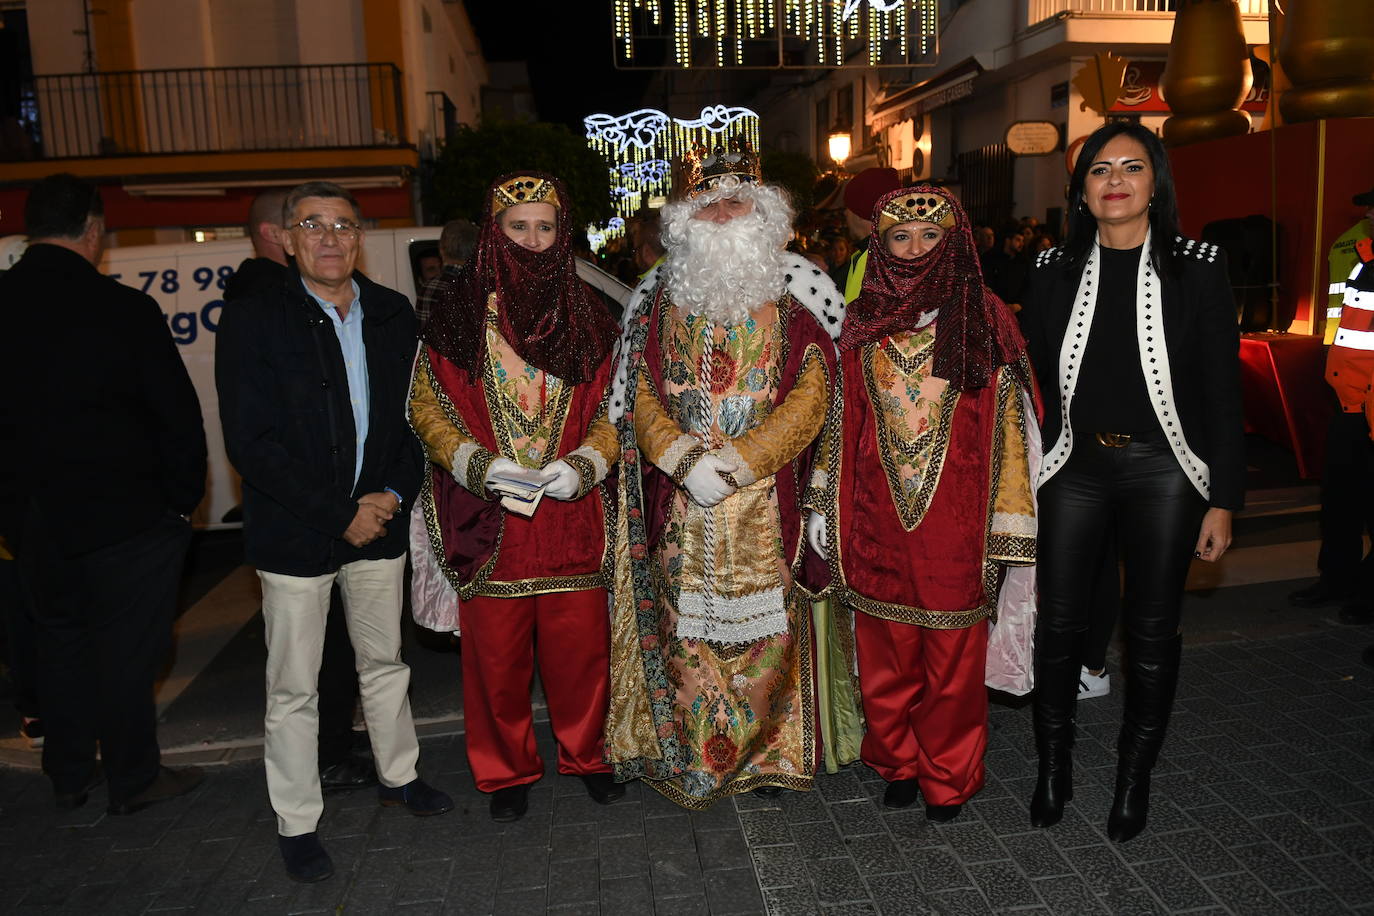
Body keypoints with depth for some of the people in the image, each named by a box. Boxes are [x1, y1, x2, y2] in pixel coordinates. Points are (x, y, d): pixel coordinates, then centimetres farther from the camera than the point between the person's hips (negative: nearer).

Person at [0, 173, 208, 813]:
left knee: (59, 641, 20)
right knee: (126, 648, 8)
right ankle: (133, 779, 22)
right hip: (126, 517, -5)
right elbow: (179, 414, -13)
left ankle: (68, 778, 34)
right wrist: (184, 497, 0)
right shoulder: (124, 309, -16)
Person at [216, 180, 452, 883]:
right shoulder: (253, 319, -9)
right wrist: (340, 515, -16)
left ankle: (397, 775, 39)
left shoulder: (392, 314, 4)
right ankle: (297, 822, 24)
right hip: (293, 533, -4)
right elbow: (250, 443, -15)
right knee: (293, 687, 8)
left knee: (385, 660, 19)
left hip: (378, 519, 4)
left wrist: (394, 494, -9)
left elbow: (416, 415, 6)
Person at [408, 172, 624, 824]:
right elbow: (427, 405, 3)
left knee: (580, 642, 7)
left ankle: (586, 753, 31)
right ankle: (508, 771, 28)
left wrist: (583, 463, -10)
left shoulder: (586, 315, 7)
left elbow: (614, 405, 7)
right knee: (496, 652, 7)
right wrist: (478, 463, -13)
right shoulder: (458, 312, 1)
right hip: (488, 517, -1)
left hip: (571, 513, 1)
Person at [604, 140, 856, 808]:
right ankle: (689, 757, 24)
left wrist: (735, 462, -15)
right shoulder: (660, 297, 9)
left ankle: (770, 753, 24)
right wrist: (684, 462, -12)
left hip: (767, 501, -1)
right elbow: (640, 396, 4)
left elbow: (811, 395, -6)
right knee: (684, 628, 7)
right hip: (682, 506, 2)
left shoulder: (794, 297, 2)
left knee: (766, 628, 4)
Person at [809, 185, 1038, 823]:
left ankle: (947, 776, 27)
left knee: (953, 651, 7)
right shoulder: (861, 322, 7)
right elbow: (839, 418, 11)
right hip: (878, 511, 2)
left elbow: (1008, 423, -1)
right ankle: (897, 763, 32)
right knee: (885, 650, 11)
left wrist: (1007, 523, -4)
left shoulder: (984, 318, 0)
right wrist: (825, 506, 10)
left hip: (956, 512, -2)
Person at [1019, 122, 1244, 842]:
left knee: (1152, 629, 10)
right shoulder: (1054, 271, 4)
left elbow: (1223, 391, -3)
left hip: (1163, 470, -1)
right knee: (1058, 622, 6)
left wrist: (1222, 501, -6)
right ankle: (1053, 766, 27)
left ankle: (1135, 776, 29)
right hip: (1074, 466, 2)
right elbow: (1030, 378, 6)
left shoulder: (1196, 267, -2)